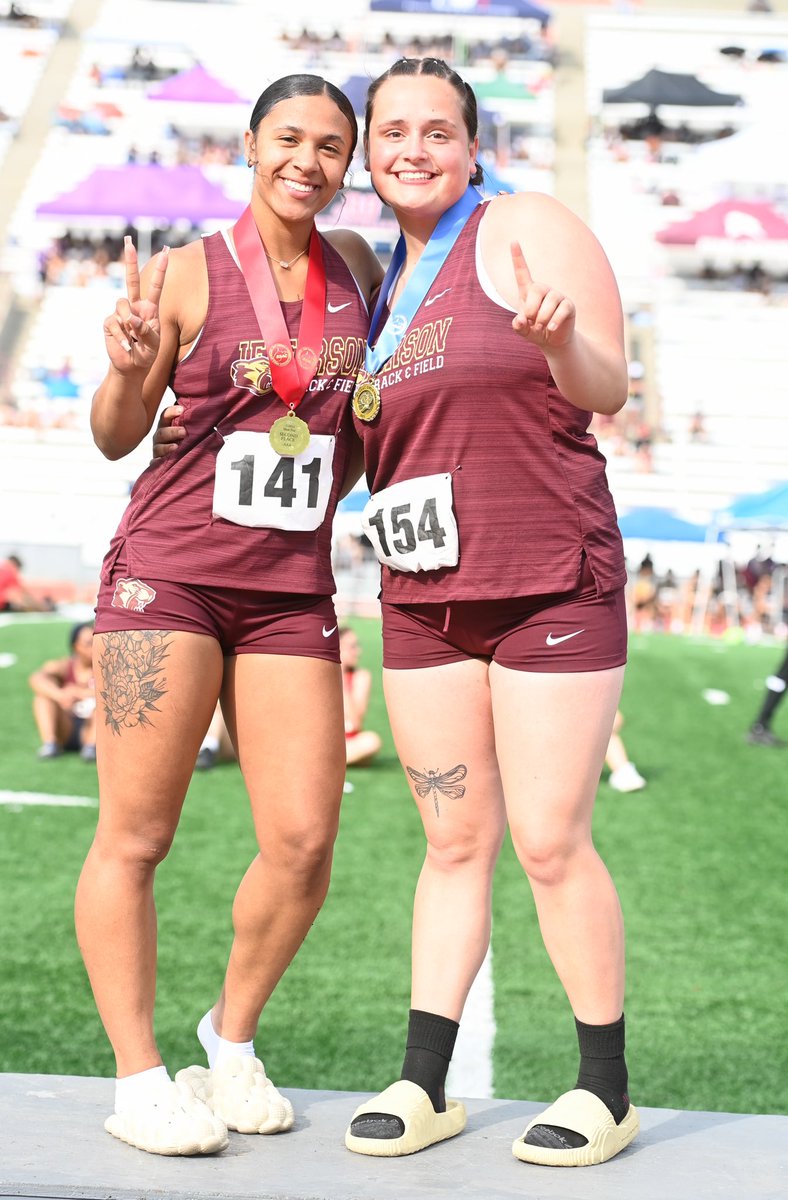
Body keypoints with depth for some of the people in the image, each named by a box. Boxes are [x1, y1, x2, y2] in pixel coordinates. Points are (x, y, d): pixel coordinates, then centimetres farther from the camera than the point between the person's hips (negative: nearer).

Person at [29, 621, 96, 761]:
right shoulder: (62, 667, -2)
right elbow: (36, 679, -23)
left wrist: (79, 693, -26)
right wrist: (60, 696, -42)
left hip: (91, 728, -1)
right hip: (65, 731, 1)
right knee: (45, 689, -17)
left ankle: (91, 746, -36)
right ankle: (49, 743, -28)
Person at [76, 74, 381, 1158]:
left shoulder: (356, 267, 10)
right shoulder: (187, 273, -3)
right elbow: (116, 437, 2)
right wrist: (125, 369, -17)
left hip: (293, 591, 4)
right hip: (169, 574, -4)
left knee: (305, 843, -2)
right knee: (135, 835, -4)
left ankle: (233, 1036, 21)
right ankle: (138, 1077, 9)